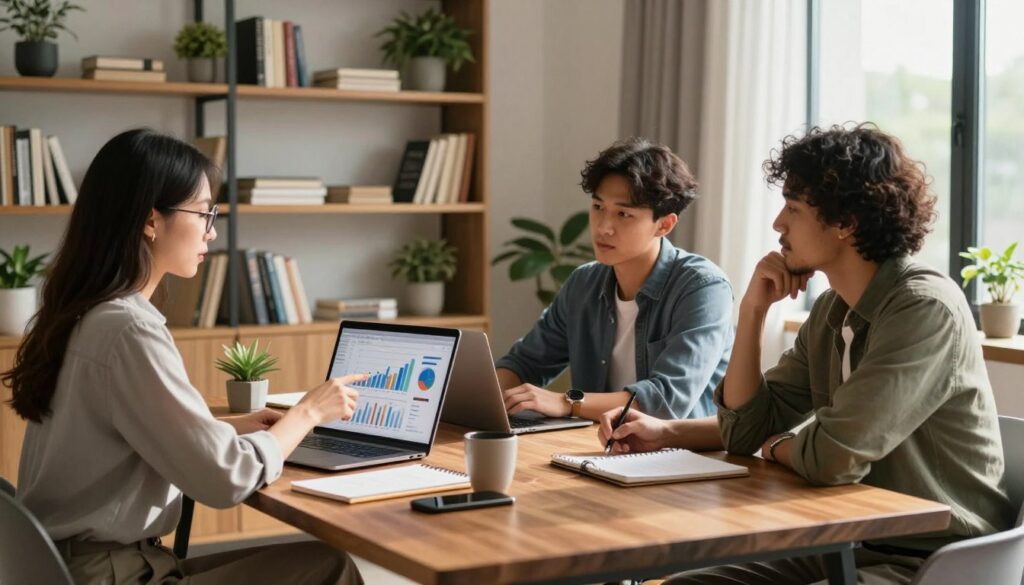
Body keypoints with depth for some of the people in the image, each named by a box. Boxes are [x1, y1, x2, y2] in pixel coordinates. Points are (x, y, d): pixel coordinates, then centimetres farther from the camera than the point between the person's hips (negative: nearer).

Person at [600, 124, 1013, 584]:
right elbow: (746, 428, 9)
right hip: (848, 545, 8)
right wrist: (753, 308, 0)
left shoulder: (925, 308, -20)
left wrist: (777, 446, -4)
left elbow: (831, 457, -26)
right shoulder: (832, 310, 7)